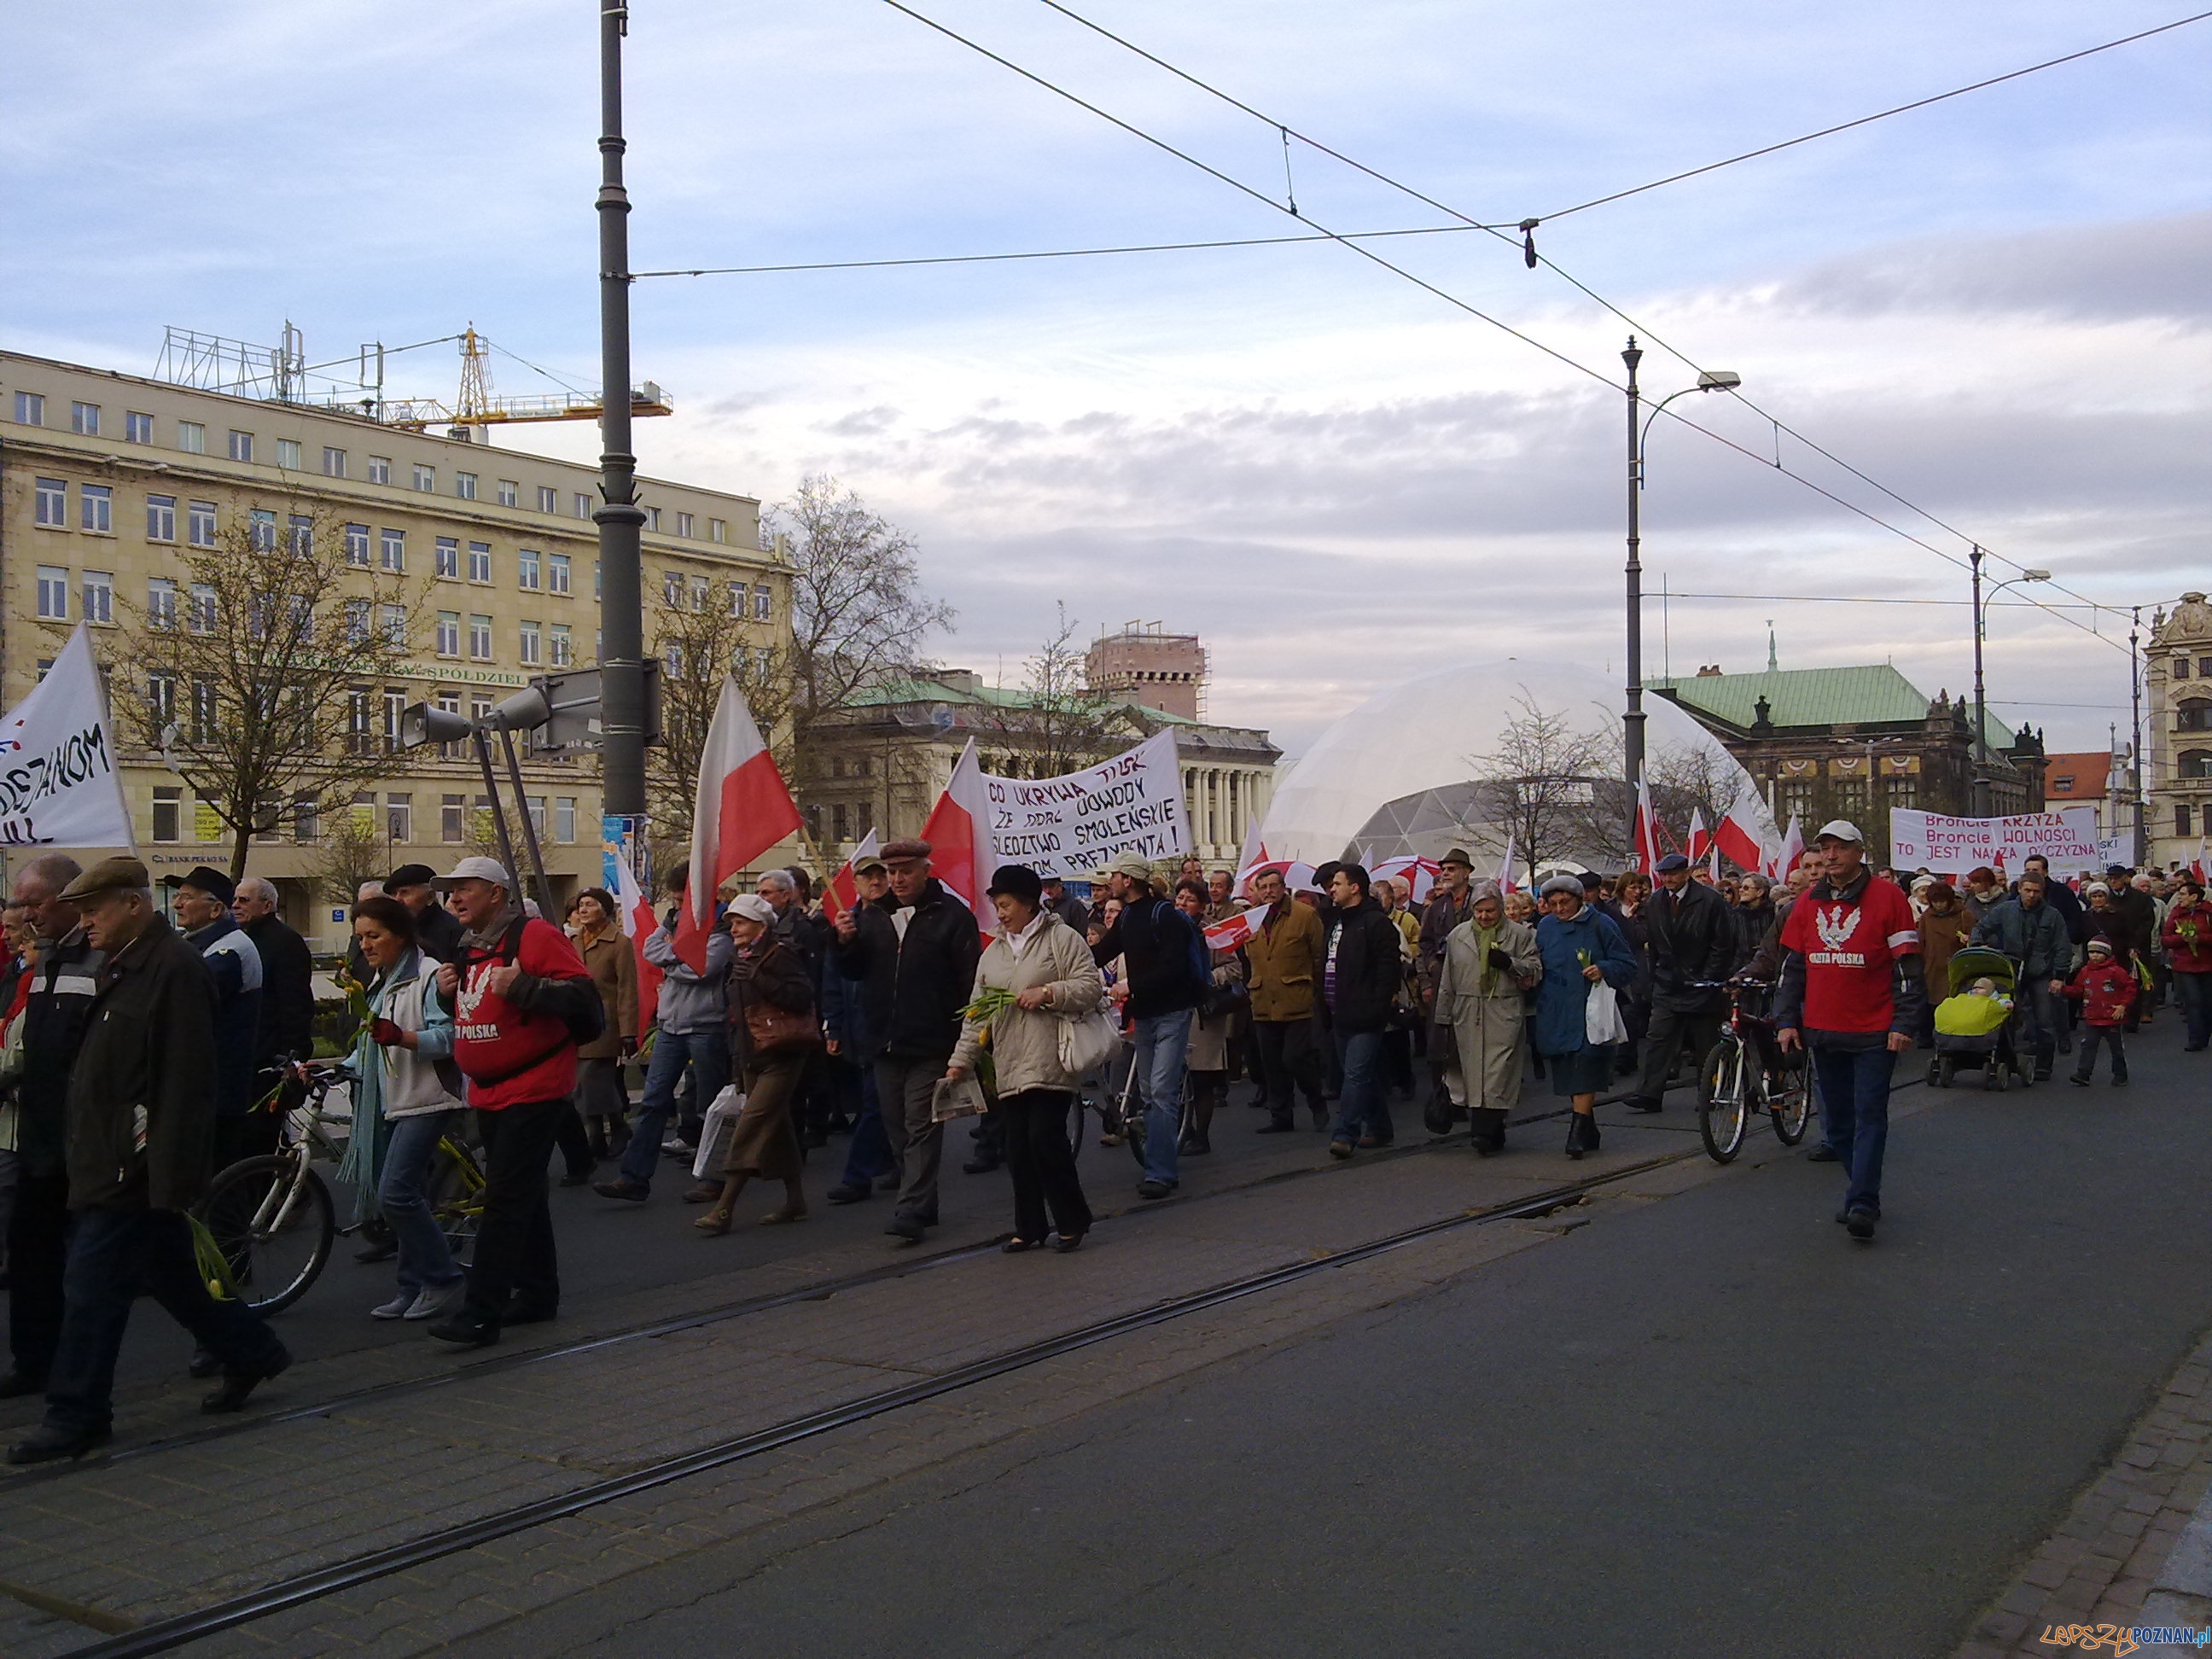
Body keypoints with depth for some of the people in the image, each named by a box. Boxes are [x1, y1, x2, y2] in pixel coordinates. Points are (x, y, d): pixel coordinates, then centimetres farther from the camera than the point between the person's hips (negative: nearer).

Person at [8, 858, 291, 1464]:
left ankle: (77, 1415, 7)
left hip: (134, 1171, -10)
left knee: (92, 1287, -4)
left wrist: (172, 1179, -23)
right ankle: (249, 1353, 29)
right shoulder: (124, 966, 14)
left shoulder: (175, 968, -17)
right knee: (172, 1273, 17)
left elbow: (185, 1084, -22)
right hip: (110, 1164, 10)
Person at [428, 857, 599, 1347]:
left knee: (505, 1201, -10)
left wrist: (521, 987, -28)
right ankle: (538, 1293, 27)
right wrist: (447, 990, 5)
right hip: (489, 1094, 9)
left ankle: (482, 1314, -10)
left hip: (534, 1092, -9)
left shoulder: (535, 935, -12)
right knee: (523, 1197, 16)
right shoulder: (468, 948, 15)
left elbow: (583, 995, -20)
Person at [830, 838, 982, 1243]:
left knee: (921, 1127, -7)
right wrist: (844, 943, -5)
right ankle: (921, 1204, 22)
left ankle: (912, 1211, -9)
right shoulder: (871, 915, 12)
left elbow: (971, 977, -7)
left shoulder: (951, 915, -4)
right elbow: (850, 971, 16)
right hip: (884, 1042, 6)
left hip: (931, 1044, -6)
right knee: (897, 1129, 11)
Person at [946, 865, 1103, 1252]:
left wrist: (1048, 993, -18)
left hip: (1050, 1063, -6)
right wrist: (961, 1059, 12)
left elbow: (1092, 987, -7)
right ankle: (1029, 1227, 15)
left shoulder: (1062, 938, 0)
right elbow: (977, 1012, 18)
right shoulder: (992, 952, 18)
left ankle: (1072, 1221, 3)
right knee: (1018, 1147, 6)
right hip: (1010, 1066, 6)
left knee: (1046, 1139, -12)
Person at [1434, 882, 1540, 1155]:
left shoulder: (1520, 935, 5)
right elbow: (1447, 981, 15)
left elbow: (1535, 972, 5)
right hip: (1467, 1017, 3)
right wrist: (1442, 1019, 12)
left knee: (1496, 1074, -11)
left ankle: (1485, 1132, -13)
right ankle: (1493, 1135, 12)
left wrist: (1509, 963, -13)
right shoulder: (1458, 935, 13)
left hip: (1503, 1016, -3)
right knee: (1474, 1070, 2)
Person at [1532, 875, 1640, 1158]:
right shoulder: (1546, 926, 10)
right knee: (1567, 1072, 9)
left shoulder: (1601, 925, -3)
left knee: (1584, 1073, -13)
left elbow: (1628, 965, -1)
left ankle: (1579, 1131, -13)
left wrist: (1603, 970, -19)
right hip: (1556, 1014, 5)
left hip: (1590, 1011, -5)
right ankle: (1588, 1130, 21)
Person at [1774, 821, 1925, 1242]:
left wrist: (1905, 1024, -11)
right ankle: (1862, 1190, 22)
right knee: (1837, 1121, 10)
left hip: (1874, 1033, -5)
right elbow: (1792, 966, 14)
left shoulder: (1887, 897, -5)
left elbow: (1907, 966, -5)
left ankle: (1862, 1203, -6)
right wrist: (1786, 1020, 8)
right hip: (1822, 1033, 5)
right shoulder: (1808, 903, 9)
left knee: (1869, 1116, -6)